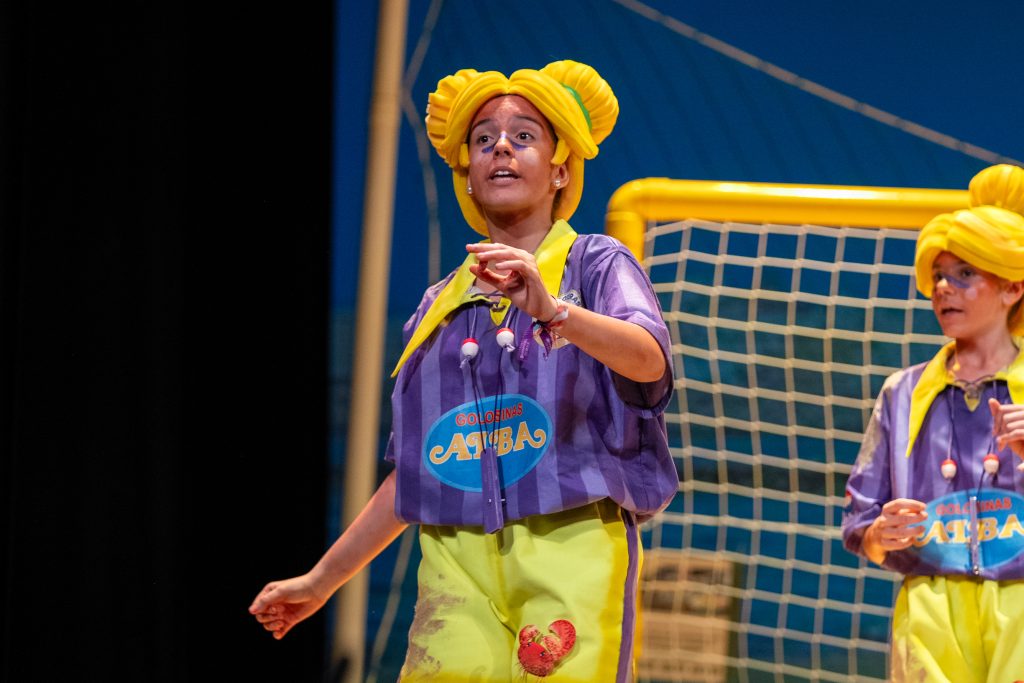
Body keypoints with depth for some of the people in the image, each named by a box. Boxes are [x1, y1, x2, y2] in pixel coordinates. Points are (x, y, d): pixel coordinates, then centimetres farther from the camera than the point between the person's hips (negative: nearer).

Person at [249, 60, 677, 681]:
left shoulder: (596, 264, 7)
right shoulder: (442, 304, 19)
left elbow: (648, 359, -16)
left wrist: (552, 310, -34)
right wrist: (322, 581, 23)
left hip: (572, 547, -3)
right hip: (457, 560, 3)